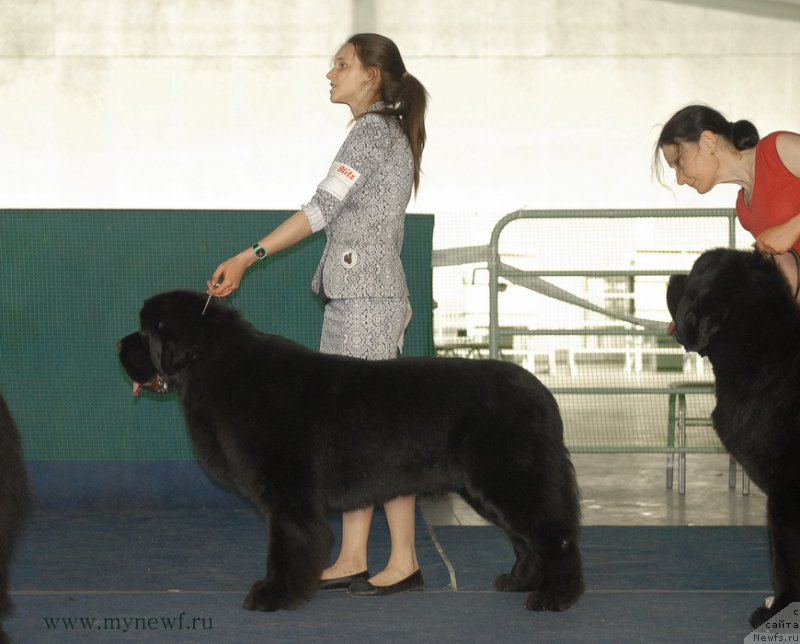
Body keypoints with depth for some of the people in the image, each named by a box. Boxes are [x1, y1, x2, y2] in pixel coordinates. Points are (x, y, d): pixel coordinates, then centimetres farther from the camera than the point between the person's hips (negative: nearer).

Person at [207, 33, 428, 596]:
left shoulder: (373, 132, -10)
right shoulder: (391, 135, 19)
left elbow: (322, 208, -17)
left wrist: (248, 257, -17)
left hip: (368, 298, -10)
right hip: (353, 299, 10)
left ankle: (404, 561, -1)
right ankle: (353, 560, 12)